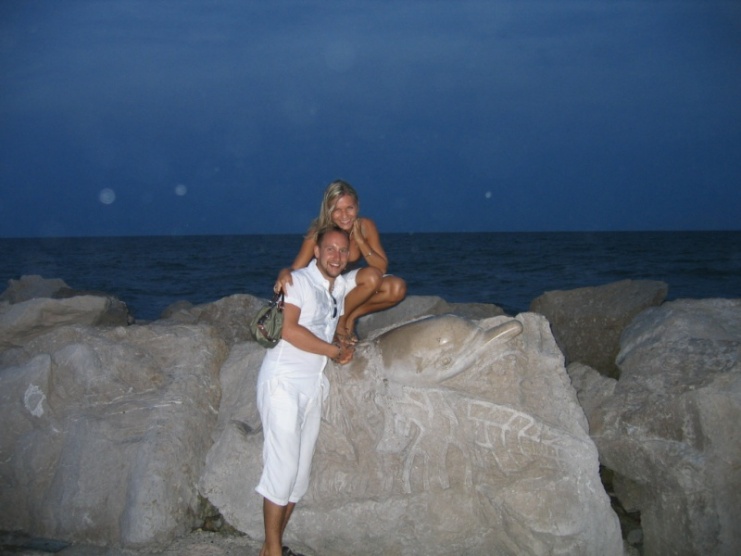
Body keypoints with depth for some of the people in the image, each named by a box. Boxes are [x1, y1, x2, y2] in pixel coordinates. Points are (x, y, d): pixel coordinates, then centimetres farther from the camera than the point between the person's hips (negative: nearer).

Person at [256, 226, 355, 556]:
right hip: (283, 382, -7)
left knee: (301, 471, 8)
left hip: (314, 386, 7)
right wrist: (335, 351, -10)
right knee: (282, 467, -9)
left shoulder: (341, 287, 12)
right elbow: (289, 330, -20)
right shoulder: (297, 281, -9)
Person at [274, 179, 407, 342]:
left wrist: (359, 240, -27)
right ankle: (341, 319, -11)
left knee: (397, 288, -20)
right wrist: (284, 274, -46)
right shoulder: (318, 233, -22)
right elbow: (295, 269, -22)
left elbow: (382, 267, -16)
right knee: (372, 276, -31)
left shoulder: (365, 227, -13)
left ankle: (351, 316, -5)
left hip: (351, 285, 5)